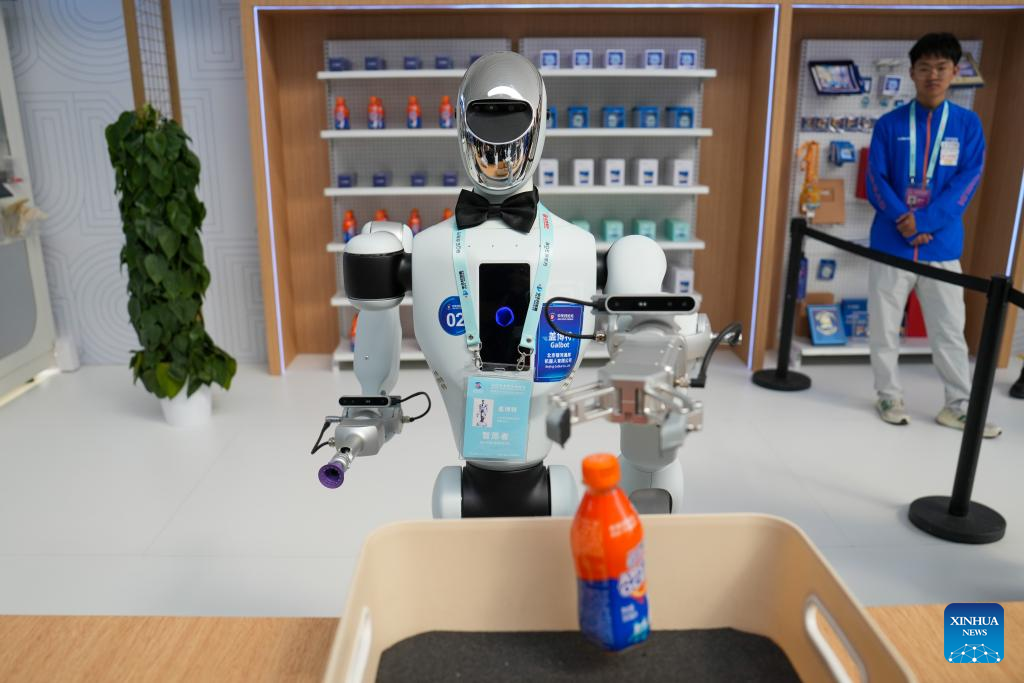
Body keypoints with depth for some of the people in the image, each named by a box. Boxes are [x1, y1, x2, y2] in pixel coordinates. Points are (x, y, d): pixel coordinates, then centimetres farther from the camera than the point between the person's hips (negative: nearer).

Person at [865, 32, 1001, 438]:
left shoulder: (968, 125, 5)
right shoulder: (889, 124, 3)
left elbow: (967, 182, -3)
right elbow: (875, 179, -2)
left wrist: (924, 222, -16)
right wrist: (901, 217, -18)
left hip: (942, 245, 0)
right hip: (890, 242, 0)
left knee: (950, 329, 5)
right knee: (884, 326, 6)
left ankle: (959, 407, 16)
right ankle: (889, 397, 20)